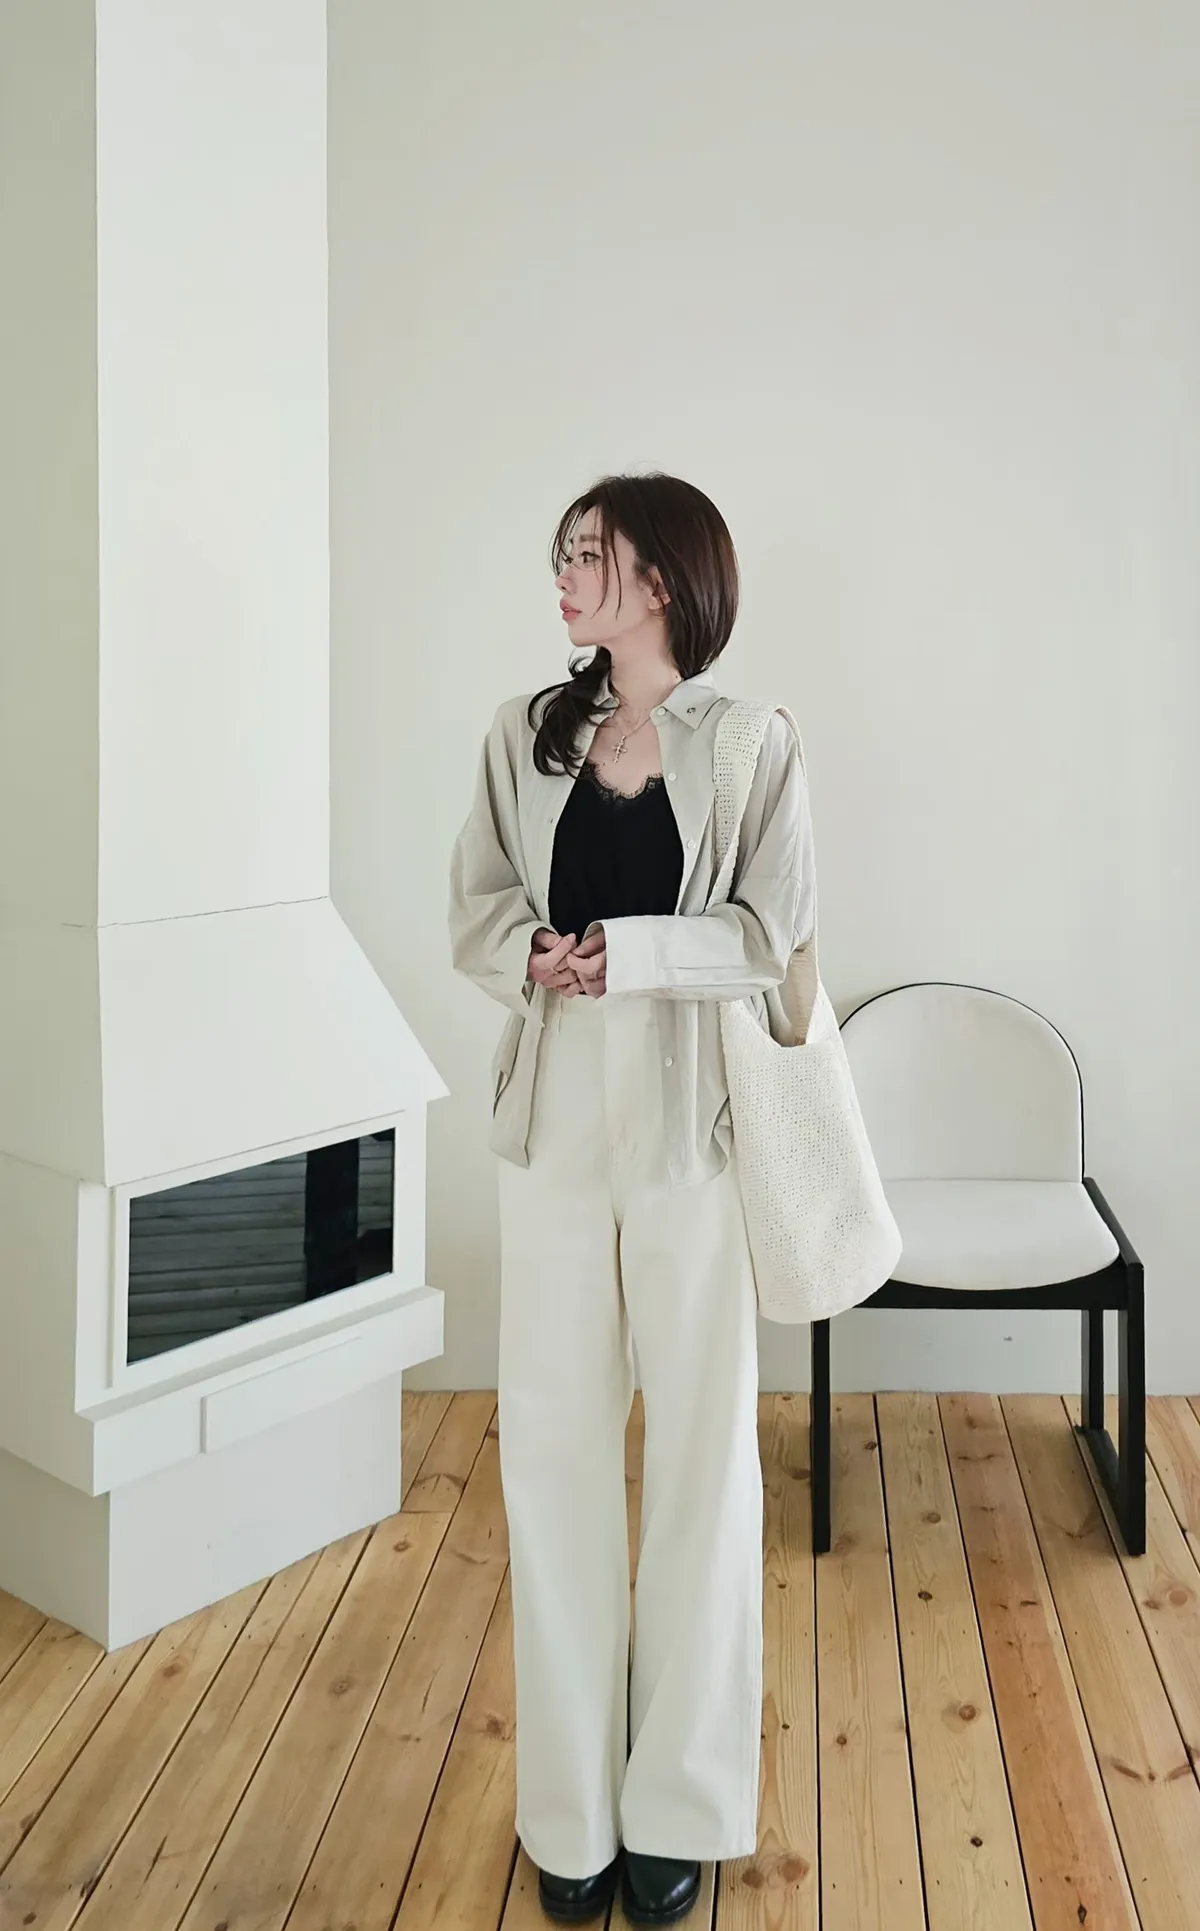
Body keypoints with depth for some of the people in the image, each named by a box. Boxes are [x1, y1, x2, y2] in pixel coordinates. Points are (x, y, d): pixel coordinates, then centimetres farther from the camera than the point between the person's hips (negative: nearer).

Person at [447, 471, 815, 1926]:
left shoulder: (753, 745, -1)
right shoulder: (524, 735, 9)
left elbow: (771, 937, -6)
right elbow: (477, 918, 5)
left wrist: (625, 954, -15)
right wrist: (536, 960, -15)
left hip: (692, 1126, -2)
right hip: (554, 1123, 3)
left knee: (703, 1448, 5)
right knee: (552, 1444, 7)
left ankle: (679, 1808, 23)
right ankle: (570, 1810, 23)